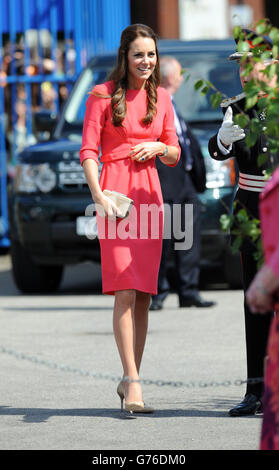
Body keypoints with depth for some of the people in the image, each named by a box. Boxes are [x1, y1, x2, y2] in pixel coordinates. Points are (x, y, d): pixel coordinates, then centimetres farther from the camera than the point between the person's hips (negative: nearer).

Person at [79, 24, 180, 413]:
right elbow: (88, 152, -4)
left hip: (150, 193, 5)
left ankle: (129, 380, 14)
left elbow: (175, 155, 17)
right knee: (125, 291, -13)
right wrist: (99, 197, -17)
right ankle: (133, 383, -17)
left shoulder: (161, 97, 13)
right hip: (114, 194, -5)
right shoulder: (103, 95, 0)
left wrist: (158, 147, -6)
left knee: (144, 295, 5)